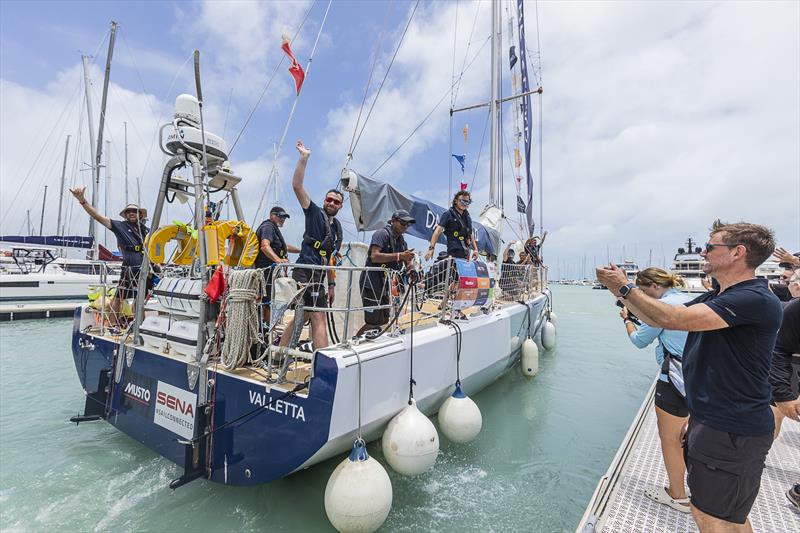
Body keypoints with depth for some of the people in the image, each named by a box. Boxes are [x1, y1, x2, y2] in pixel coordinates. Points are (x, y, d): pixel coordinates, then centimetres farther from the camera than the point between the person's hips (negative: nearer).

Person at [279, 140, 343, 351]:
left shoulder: (338, 227, 19)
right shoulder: (314, 213, 2)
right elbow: (297, 186, -9)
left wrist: (331, 284, 20)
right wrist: (304, 158, -13)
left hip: (319, 276, 8)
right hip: (306, 271, -8)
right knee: (318, 318, -11)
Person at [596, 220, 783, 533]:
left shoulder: (755, 300, -22)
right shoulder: (716, 298, 9)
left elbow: (674, 319, -32)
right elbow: (659, 320, 12)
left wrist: (625, 288, -21)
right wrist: (623, 292, 3)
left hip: (733, 430, -9)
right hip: (709, 419, 9)